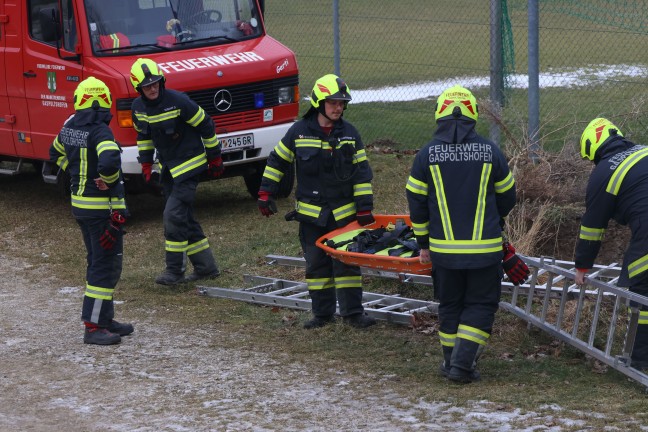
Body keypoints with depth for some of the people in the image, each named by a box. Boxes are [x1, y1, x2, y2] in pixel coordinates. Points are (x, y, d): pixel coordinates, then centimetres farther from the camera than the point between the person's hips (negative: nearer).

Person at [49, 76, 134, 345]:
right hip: (103, 207, -8)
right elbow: (109, 160, -38)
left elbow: (56, 154, 23)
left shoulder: (69, 128, 4)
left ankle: (105, 318, 26)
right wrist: (108, 179, -19)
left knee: (97, 263, 18)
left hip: (79, 202, 8)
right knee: (106, 266, -2)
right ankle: (93, 327, -3)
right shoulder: (100, 132, -21)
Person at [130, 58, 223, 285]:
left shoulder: (178, 101, -20)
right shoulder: (138, 107, 0)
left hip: (189, 166, -7)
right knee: (185, 218, 9)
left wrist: (215, 159, -5)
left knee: (174, 214, -14)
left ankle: (175, 270, -6)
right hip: (168, 168, 7)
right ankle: (206, 267, 19)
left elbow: (206, 126, -11)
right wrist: (146, 164, 16)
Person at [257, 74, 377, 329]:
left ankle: (352, 312, 7)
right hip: (311, 212, 0)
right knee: (316, 265, 5)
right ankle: (323, 313, 14)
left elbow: (362, 172, 3)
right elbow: (277, 161, 7)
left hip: (344, 212, 0)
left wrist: (365, 207, -2)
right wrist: (265, 193, 3)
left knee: (347, 263, 0)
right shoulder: (299, 132, -3)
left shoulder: (349, 134, 1)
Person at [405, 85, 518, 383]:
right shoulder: (490, 151, -2)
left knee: (450, 305, 16)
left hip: (444, 248, 1)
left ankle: (452, 362, 21)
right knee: (481, 305, 8)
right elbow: (507, 198, 9)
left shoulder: (427, 154, -3)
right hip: (485, 248, -1)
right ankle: (463, 363, -3)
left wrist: (424, 243, 13)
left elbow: (416, 203, 2)